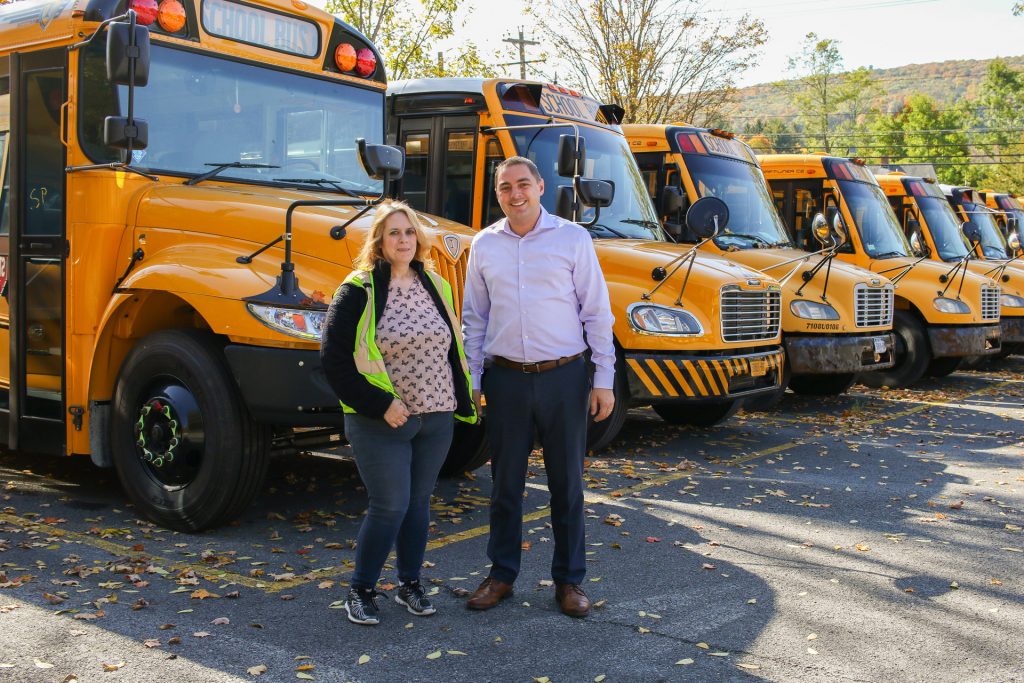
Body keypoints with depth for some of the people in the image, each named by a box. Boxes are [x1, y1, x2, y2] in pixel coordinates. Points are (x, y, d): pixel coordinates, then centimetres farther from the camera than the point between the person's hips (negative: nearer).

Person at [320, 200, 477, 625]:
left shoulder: (435, 286, 8)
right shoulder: (359, 291, -10)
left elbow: (452, 348, 16)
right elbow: (334, 356, -14)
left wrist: (462, 402, 10)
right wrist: (378, 404, -17)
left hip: (435, 418, 5)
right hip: (381, 422, -5)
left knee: (419, 503, 13)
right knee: (389, 506, -4)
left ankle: (409, 584, 29)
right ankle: (361, 591, 15)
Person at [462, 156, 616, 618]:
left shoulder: (572, 238, -1)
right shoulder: (484, 245, 6)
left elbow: (597, 312, 0)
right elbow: (474, 318, 11)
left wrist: (603, 379, -3)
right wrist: (471, 380, 6)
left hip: (563, 376, -2)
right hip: (506, 377, 2)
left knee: (566, 482, 7)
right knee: (505, 482, 10)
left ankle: (569, 580, 20)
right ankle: (502, 574, 24)